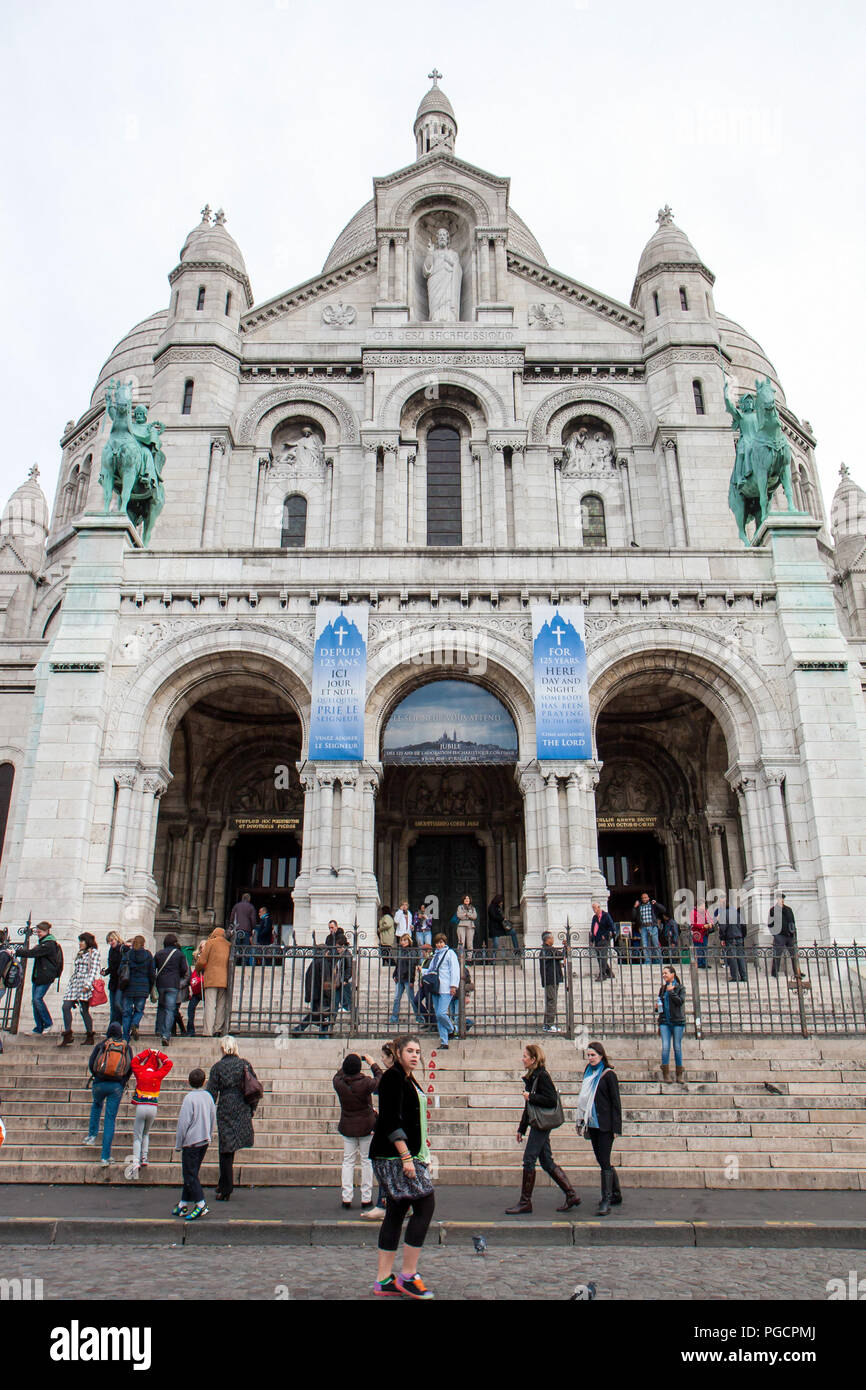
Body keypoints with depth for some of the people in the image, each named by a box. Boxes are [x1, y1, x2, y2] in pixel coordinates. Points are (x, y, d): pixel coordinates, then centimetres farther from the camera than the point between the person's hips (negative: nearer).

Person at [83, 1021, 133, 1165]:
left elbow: (90, 1063, -2)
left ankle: (93, 1134, 26)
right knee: (110, 1118, 3)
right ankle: (105, 1156, 1)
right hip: (117, 1086, 0)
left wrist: (96, 1077, 14)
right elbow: (131, 1067, 2)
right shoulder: (127, 1047, 8)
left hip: (100, 1083, 0)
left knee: (96, 1104, 33)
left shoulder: (100, 1045, 5)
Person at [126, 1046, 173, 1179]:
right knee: (146, 1134, 21)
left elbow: (134, 1061, 17)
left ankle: (136, 1161, -13)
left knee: (137, 1136, 3)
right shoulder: (158, 1075, 0)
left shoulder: (140, 1073, 0)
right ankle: (144, 1158, 13)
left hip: (140, 1107, -1)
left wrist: (147, 1052, 17)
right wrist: (158, 1054, 14)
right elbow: (169, 1063, 12)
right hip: (153, 1108, 2)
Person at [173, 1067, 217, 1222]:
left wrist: (178, 1143, -4)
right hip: (204, 1140, 7)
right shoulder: (208, 1096, 5)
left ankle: (200, 1204, -5)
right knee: (192, 1173, 15)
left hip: (191, 1141, -7)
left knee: (190, 1175, 0)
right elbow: (213, 1118, 13)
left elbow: (183, 1122, -14)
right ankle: (184, 1204, 22)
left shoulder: (189, 1098, -15)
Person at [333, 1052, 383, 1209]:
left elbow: (340, 1074, 11)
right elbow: (380, 1079, -1)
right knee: (367, 1161, 9)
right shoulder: (366, 1083, -21)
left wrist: (347, 1062, 16)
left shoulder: (338, 1083, -14)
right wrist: (372, 1063, 8)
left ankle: (346, 1198, 12)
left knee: (348, 1161, 13)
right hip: (366, 1126, -2)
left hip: (347, 1127, 2)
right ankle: (366, 1198, 13)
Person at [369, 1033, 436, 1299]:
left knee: (396, 1211, 10)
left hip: (406, 1153, 9)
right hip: (394, 1155, -9)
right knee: (425, 1205, -9)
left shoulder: (408, 1080, 16)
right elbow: (391, 1121, -20)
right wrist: (406, 1157, -23)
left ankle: (383, 1281, 15)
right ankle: (408, 1277, -2)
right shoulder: (393, 1078, -13)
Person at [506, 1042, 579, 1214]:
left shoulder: (542, 1076, -14)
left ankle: (525, 1202, 3)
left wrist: (530, 1098, -16)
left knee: (529, 1160, -5)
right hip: (536, 1123, 9)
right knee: (546, 1161, 10)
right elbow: (528, 1107, 20)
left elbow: (552, 1100, -21)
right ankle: (571, 1195, 16)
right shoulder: (531, 1077, 14)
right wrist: (521, 1128, 20)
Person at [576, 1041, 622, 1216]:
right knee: (602, 1161, 13)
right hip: (592, 1124, 7)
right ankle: (616, 1195, 27)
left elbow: (616, 1102, -9)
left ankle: (606, 1201, -5)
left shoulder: (608, 1075, -8)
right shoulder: (589, 1073, 11)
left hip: (605, 1125, -7)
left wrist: (616, 1127, -13)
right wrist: (582, 1123, 15)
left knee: (604, 1162, -8)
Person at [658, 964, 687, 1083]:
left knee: (677, 1047, 2)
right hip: (665, 1021, 3)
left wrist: (671, 991, -13)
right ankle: (665, 1074, -4)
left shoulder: (680, 987, 2)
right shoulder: (663, 988, 14)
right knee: (665, 1047, -8)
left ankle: (680, 1074, 15)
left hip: (678, 1021, -3)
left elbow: (680, 1001, -13)